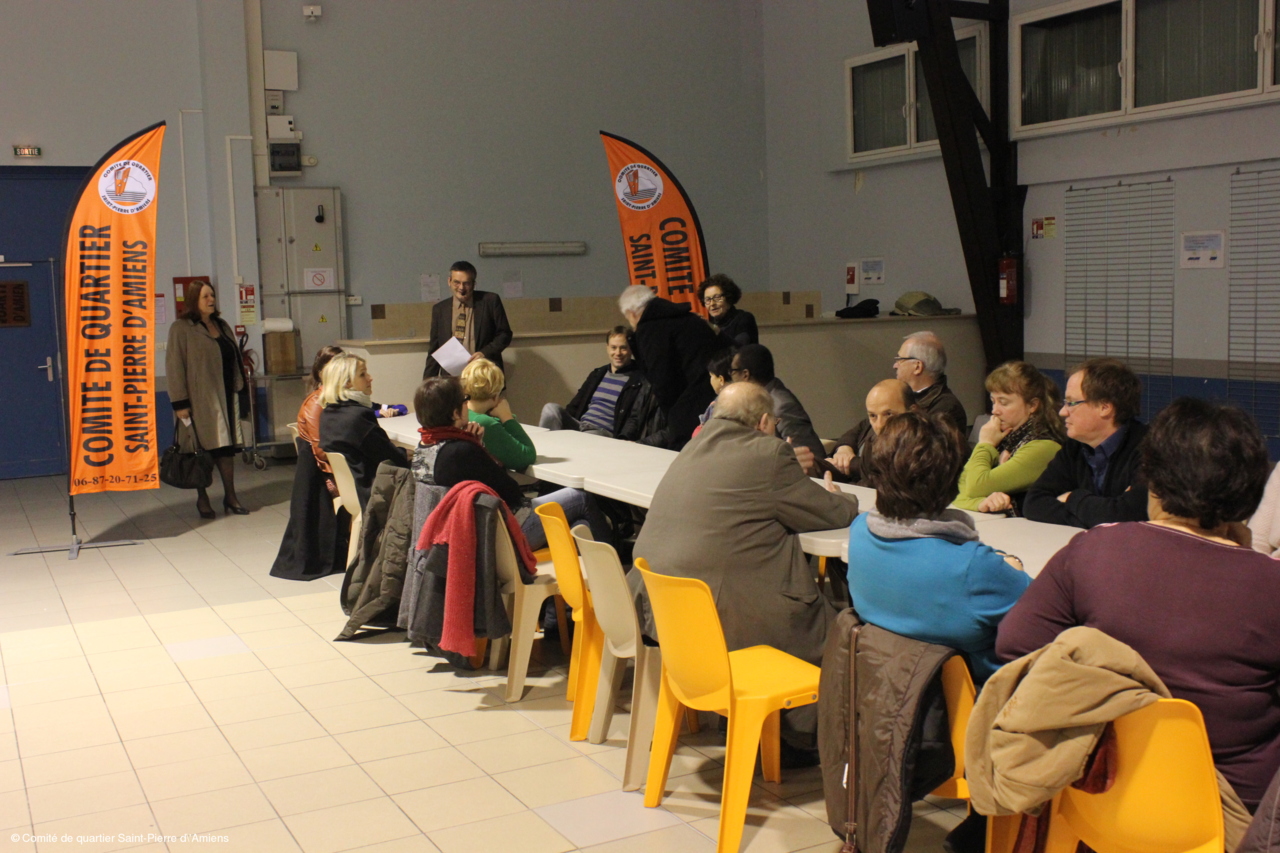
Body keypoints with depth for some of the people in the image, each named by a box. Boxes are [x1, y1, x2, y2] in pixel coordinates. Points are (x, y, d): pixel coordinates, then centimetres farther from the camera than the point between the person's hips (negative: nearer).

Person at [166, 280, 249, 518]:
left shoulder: (221, 325, 15)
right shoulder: (181, 328, -6)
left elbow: (236, 359, 19)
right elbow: (174, 366, -10)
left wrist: (241, 389, 13)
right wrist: (180, 402, -15)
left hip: (226, 395, 6)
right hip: (200, 399, -6)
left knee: (228, 445, 6)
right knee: (203, 449, 0)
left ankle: (230, 496, 13)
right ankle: (202, 498, 11)